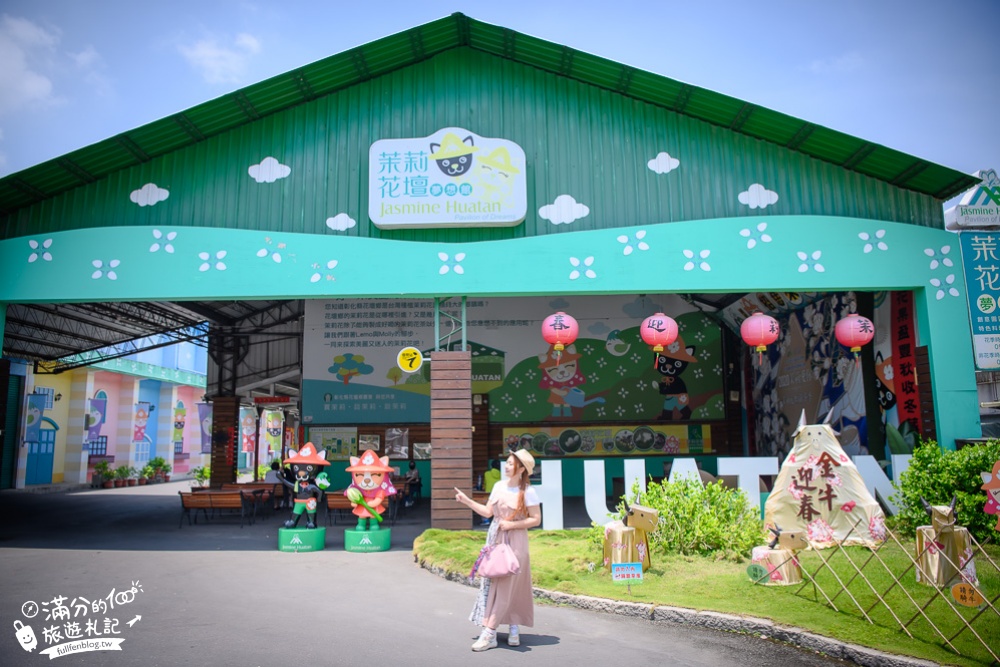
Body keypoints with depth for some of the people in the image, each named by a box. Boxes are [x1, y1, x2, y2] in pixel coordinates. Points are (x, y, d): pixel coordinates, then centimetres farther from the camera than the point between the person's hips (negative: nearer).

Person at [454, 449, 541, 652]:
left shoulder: (527, 492, -9)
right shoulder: (499, 486, 7)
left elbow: (536, 519, -9)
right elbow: (487, 512, 12)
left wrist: (512, 525, -17)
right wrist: (466, 501, 7)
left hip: (514, 541, -6)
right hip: (495, 537, 6)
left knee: (507, 586, -3)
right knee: (491, 583, 6)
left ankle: (489, 634, 0)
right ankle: (514, 629, 19)